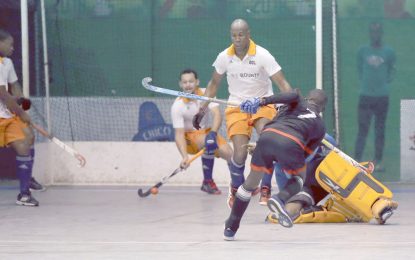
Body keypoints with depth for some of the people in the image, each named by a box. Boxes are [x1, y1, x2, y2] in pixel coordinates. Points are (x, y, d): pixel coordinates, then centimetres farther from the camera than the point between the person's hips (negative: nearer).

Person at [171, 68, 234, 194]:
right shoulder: (178, 105, -19)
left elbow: (217, 115, -23)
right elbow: (179, 134, -23)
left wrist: (212, 134, -41)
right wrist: (184, 156, -37)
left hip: (207, 132, 4)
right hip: (189, 138, -4)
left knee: (229, 153, -19)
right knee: (208, 143, -35)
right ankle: (207, 182, -19)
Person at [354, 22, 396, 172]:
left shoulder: (389, 52, 1)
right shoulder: (363, 51, 3)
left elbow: (392, 69, 12)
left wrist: (387, 80, -1)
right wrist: (363, 82, 2)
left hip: (382, 96, 0)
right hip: (365, 96, 0)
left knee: (380, 130, 7)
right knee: (362, 129, -4)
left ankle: (378, 161, 13)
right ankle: (357, 161, -4)